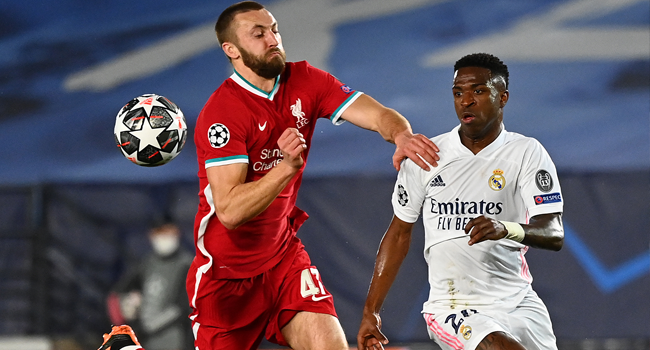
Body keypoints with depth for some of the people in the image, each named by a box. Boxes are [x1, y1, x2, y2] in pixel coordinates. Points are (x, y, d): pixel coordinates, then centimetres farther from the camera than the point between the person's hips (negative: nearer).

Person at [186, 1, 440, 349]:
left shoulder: (304, 82, -2)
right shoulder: (219, 114, -20)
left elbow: (377, 114, -12)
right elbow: (230, 211, -28)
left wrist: (401, 135, -35)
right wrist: (288, 166, -40)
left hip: (284, 255, 4)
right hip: (227, 270, -4)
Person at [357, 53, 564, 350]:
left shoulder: (527, 153, -1)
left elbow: (554, 234, -13)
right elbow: (399, 233, 13)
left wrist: (507, 229, -35)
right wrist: (370, 312, 10)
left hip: (517, 302, 2)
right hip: (452, 310, -2)